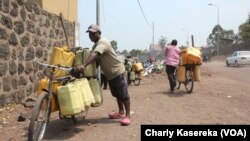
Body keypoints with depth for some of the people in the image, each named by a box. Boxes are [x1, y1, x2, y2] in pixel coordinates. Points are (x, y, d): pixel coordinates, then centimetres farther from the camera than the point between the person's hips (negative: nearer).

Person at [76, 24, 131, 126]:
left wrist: (83, 65, -55)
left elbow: (94, 55, -42)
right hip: (109, 74, 10)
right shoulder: (96, 45, 10)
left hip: (117, 71, -10)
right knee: (117, 94, 19)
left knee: (123, 94, -4)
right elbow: (97, 60, 13)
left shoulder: (102, 43, -23)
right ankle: (121, 112, 32)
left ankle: (128, 116, 2)